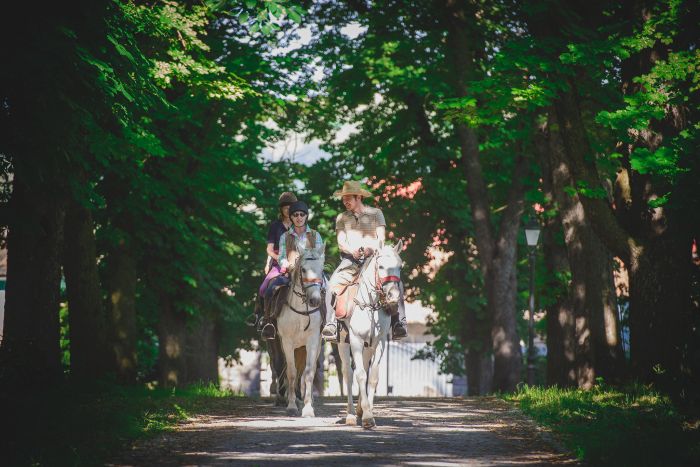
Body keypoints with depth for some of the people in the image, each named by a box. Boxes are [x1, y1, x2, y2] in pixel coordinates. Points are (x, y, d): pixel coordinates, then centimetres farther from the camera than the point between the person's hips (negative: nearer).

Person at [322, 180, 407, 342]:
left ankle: (399, 323, -29)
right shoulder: (342, 218, 15)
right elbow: (341, 242, 5)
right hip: (351, 260, 1)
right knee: (334, 282, -26)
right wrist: (351, 250, -18)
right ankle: (331, 324, -28)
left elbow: (381, 237, 1)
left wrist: (372, 248, -21)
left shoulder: (376, 213, 10)